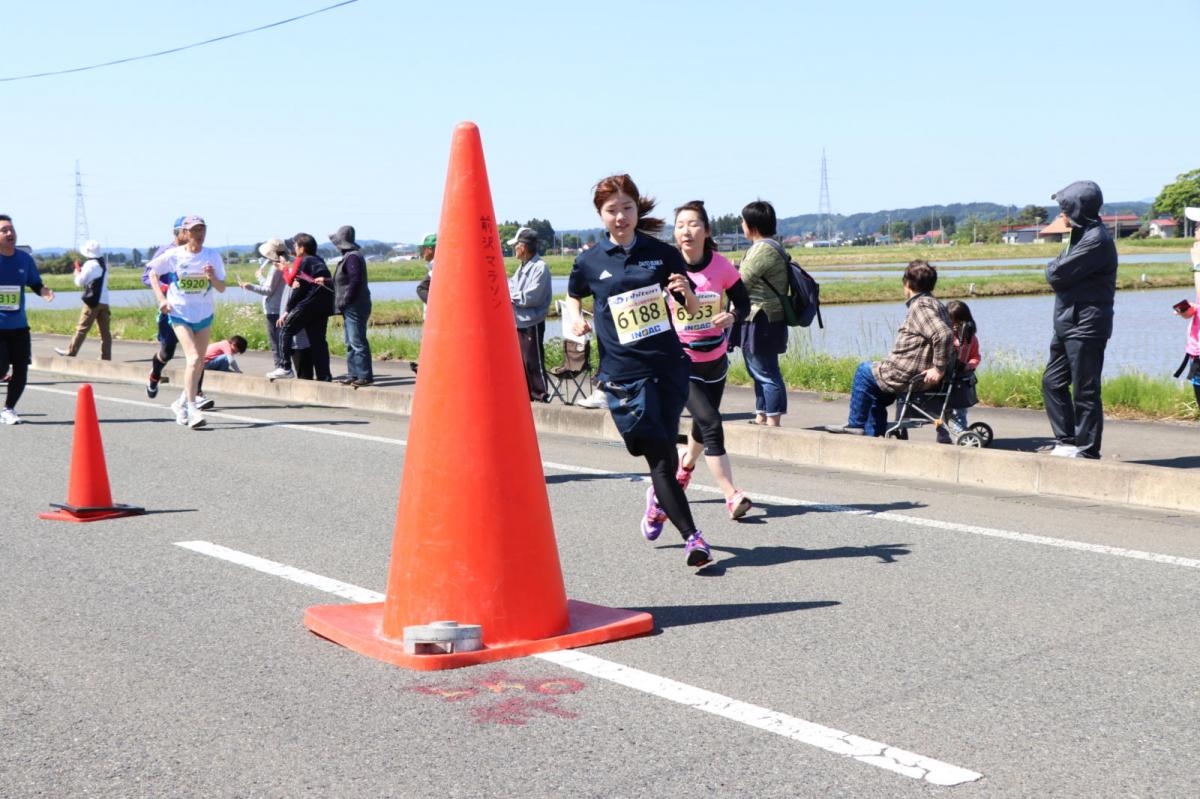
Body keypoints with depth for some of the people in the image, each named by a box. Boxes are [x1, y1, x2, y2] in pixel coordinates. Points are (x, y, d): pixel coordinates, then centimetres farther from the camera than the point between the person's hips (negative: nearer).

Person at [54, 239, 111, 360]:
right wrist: (81, 272, 18)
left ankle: (70, 352, 5)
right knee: (105, 331, 3)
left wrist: (77, 271, 12)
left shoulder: (89, 264, -10)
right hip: (104, 301, 7)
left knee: (82, 329, -1)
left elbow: (79, 282, -6)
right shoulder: (104, 263, 12)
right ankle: (106, 357, 1)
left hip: (92, 301, -7)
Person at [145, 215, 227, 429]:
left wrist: (213, 277, -24)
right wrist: (161, 298, -4)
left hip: (204, 315, 4)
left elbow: (222, 288, -3)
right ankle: (191, 409, -19)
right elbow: (153, 273, 8)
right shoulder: (173, 255, -7)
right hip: (180, 314, -3)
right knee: (193, 358, -19)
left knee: (199, 363, 11)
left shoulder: (212, 256, -3)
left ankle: (181, 403, 31)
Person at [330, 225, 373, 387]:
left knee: (357, 342, -10)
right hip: (351, 307, 11)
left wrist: (344, 301, -18)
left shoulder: (352, 257, -15)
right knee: (351, 343, 14)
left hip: (354, 307, -11)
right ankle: (354, 374, 20)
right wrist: (342, 303, 14)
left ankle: (365, 376, -9)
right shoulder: (350, 256, 17)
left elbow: (355, 281, -21)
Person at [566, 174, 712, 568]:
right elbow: (573, 294, 22)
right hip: (623, 373, -1)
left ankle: (658, 500, 42)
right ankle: (692, 536, 2)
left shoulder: (662, 253, 3)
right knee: (660, 458, -6)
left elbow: (693, 310, 8)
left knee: (665, 451, 9)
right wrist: (576, 318, 1)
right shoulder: (590, 262, 2)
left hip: (668, 364, 2)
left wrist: (686, 292, -14)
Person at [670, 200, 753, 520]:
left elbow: (743, 302, 2)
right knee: (711, 424, -14)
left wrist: (732, 317, -19)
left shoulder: (721, 266, -8)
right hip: (680, 361, -3)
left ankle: (685, 464, 51)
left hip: (715, 359, 4)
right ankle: (732, 497, -10)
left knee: (704, 422, 19)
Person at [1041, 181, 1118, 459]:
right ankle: (1066, 441, 20)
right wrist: (1058, 268, -4)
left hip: (1086, 325, -10)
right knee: (1052, 382, 13)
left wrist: (1052, 267, 0)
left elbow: (1057, 275, -19)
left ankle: (1087, 449, 4)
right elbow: (1056, 275, 15)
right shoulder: (1081, 235, 17)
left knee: (1084, 391, -3)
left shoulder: (1096, 240, -16)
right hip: (1068, 323, 10)